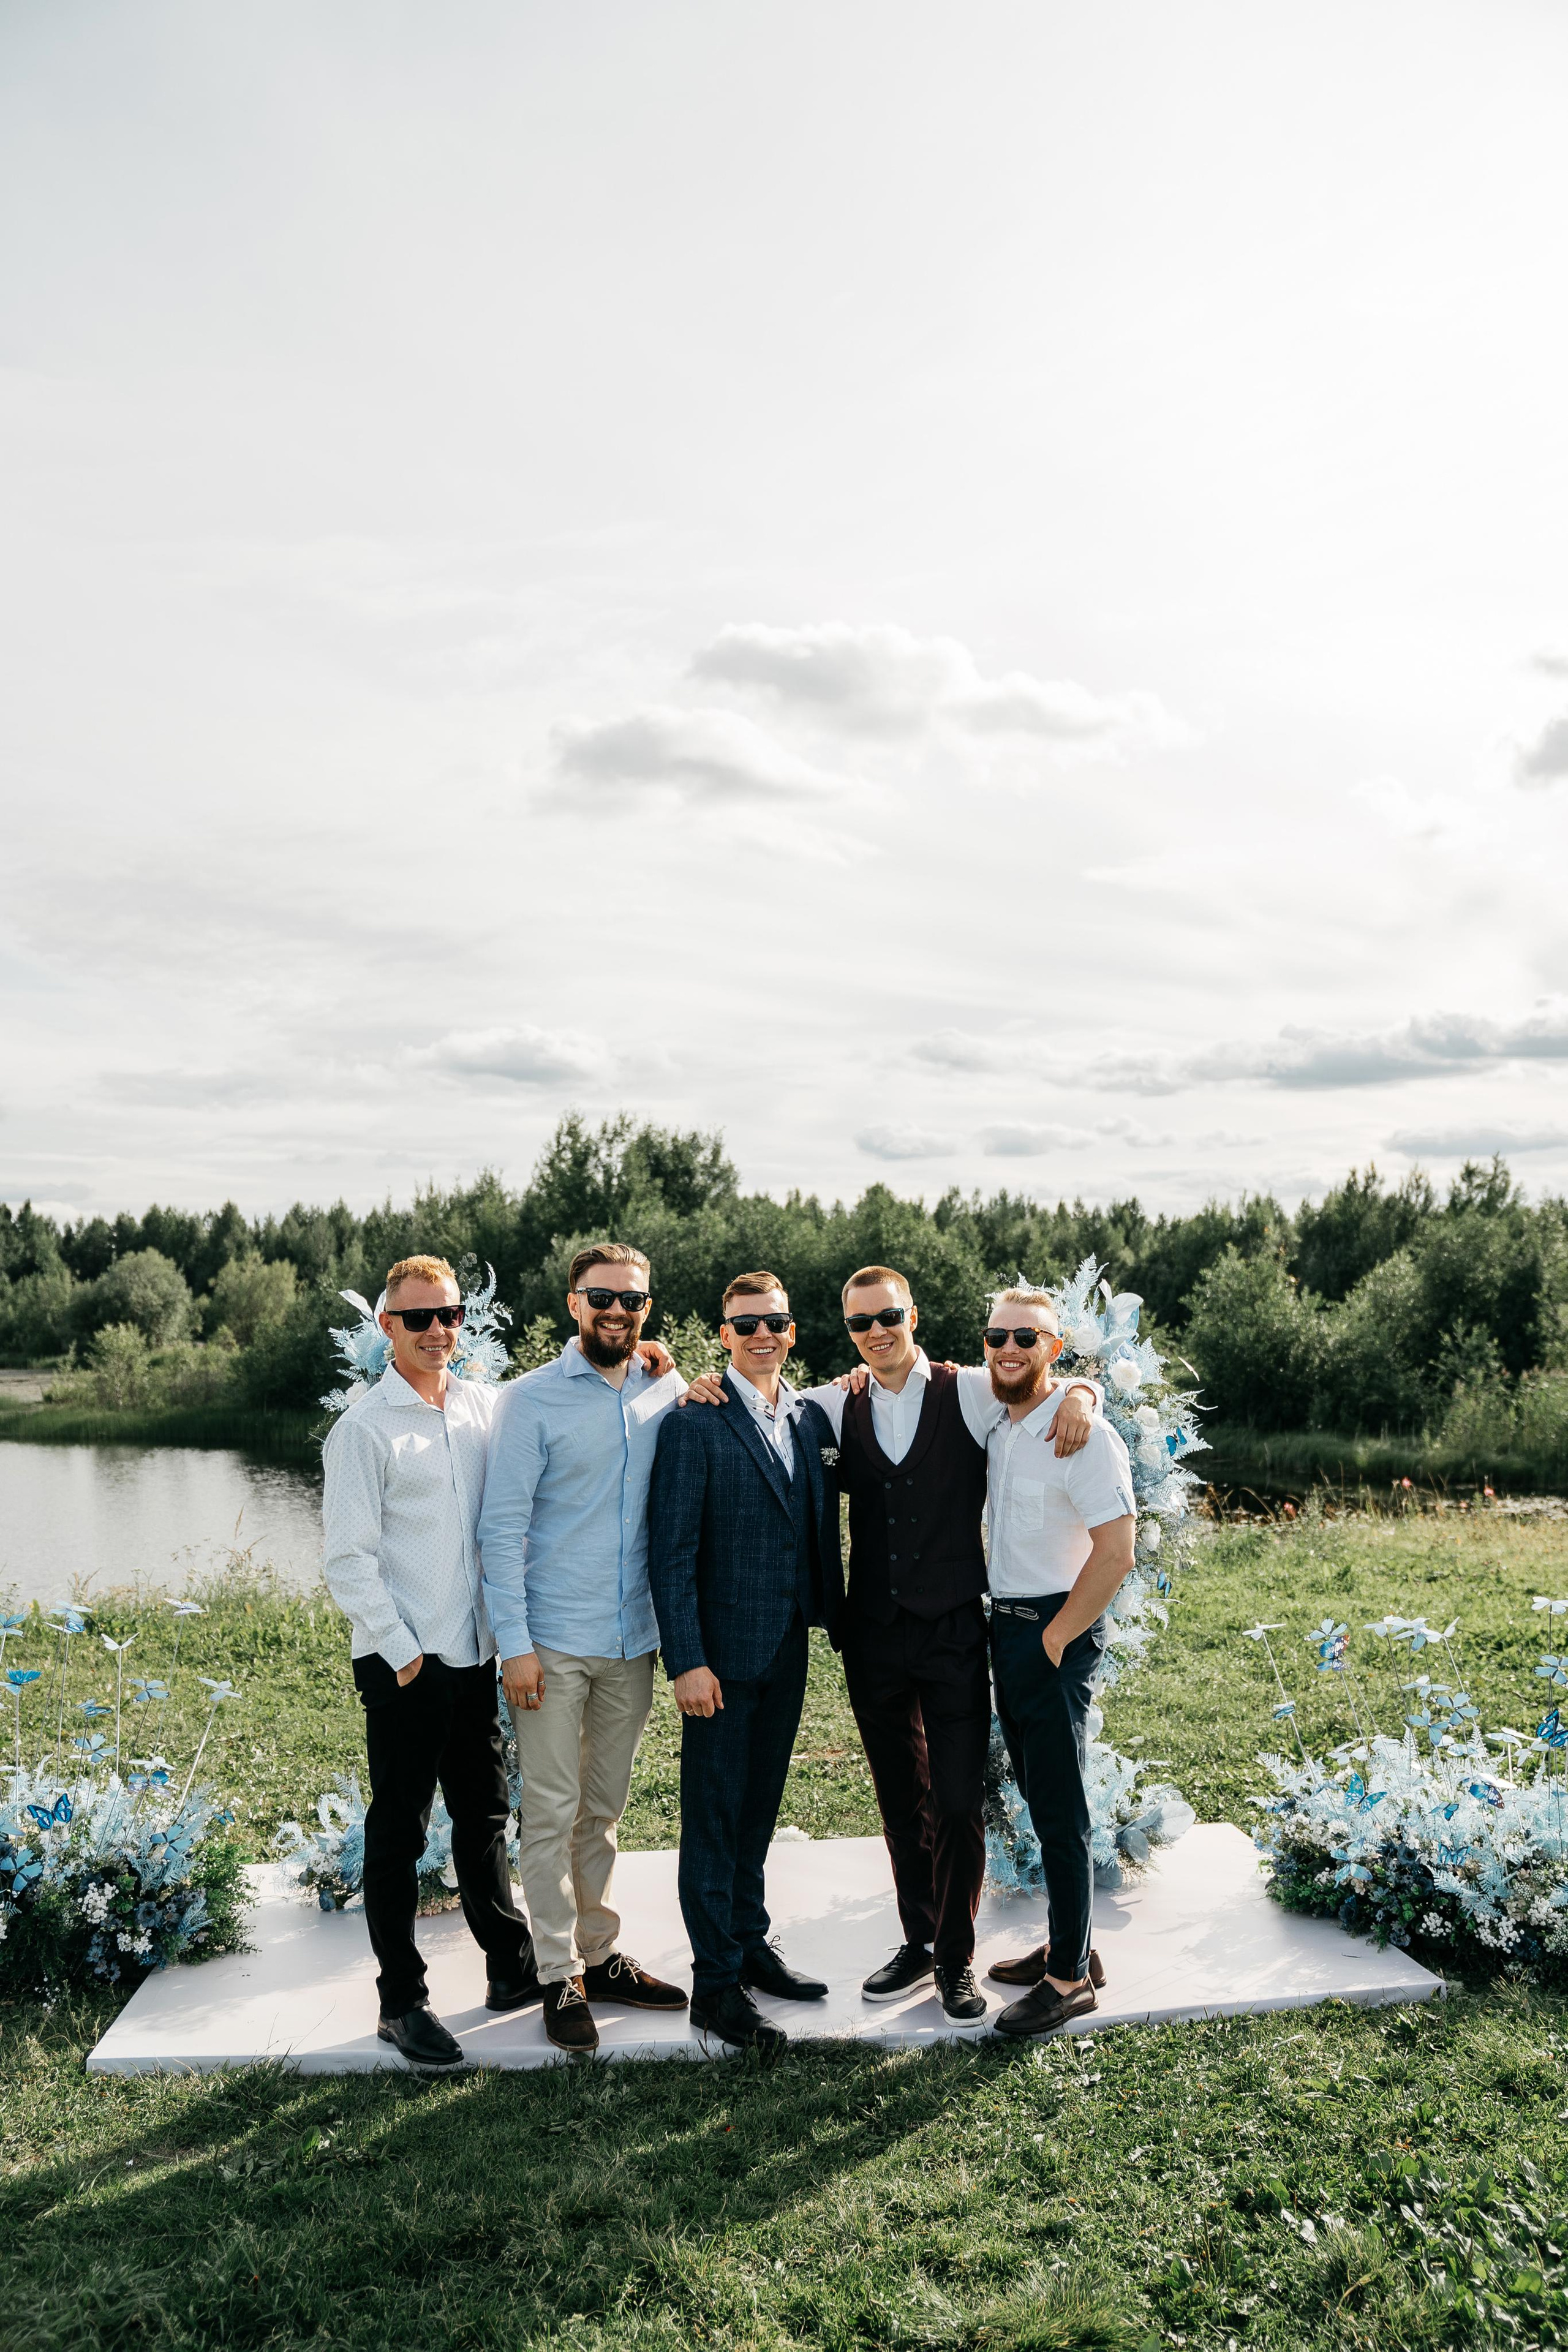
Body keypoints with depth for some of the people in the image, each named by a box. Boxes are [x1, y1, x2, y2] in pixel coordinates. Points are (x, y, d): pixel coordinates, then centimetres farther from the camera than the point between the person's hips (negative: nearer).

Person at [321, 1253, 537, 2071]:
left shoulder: (487, 1406, 6)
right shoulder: (364, 1428, -8)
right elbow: (348, 1560, -10)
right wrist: (402, 1653, -12)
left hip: (478, 1655, 5)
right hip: (403, 1666, -5)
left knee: (484, 1819, 19)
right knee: (398, 1835, 6)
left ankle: (513, 1967, 33)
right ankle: (401, 2002, 20)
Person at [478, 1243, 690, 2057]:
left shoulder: (669, 1394, 5)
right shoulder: (531, 1401, -6)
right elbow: (502, 1527, -8)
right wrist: (515, 1643, -12)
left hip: (633, 1640, 4)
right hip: (553, 1643, -4)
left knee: (603, 1809, 15)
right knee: (551, 1812, 3)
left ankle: (599, 1954, 28)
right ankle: (559, 1975, 15)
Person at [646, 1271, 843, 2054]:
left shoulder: (812, 1419, 8)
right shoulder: (695, 1422, -12)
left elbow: (823, 1533, 13)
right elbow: (671, 1550, -14)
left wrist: (837, 1623, 9)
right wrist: (686, 1660, -18)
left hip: (788, 1650, 6)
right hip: (723, 1652, -6)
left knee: (758, 1808, 19)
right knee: (713, 1817, 5)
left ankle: (749, 1941, 34)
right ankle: (716, 1982, 16)